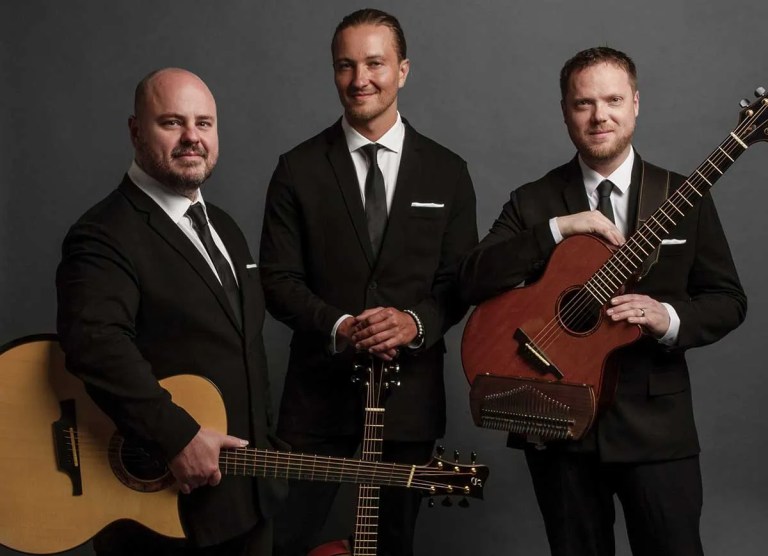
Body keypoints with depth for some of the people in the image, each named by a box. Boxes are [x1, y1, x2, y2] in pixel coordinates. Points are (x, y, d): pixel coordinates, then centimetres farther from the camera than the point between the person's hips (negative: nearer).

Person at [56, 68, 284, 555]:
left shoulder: (224, 227, 13)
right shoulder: (105, 237, -15)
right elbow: (96, 343, -32)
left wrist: (261, 450, 16)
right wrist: (178, 437, -34)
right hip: (161, 504, -8)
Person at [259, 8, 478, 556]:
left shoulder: (447, 172, 5)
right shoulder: (298, 169, 1)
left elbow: (461, 280, 3)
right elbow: (278, 279, -3)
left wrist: (417, 322, -17)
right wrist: (339, 327, -19)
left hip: (410, 394, 2)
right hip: (320, 392, -1)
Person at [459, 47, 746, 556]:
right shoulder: (532, 202, 3)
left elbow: (728, 300, 4)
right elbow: (473, 281, -9)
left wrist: (668, 318, -16)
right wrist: (557, 229, -17)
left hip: (655, 421, 0)